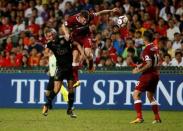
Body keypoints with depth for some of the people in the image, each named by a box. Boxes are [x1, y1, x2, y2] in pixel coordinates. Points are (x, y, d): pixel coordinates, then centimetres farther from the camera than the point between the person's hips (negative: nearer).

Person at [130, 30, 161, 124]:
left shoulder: (147, 49, -17)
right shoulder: (155, 48, 9)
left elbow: (149, 64, -22)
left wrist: (138, 70, -14)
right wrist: (140, 66, 13)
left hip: (148, 74, -9)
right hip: (155, 74, 9)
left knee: (136, 94, -7)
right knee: (150, 96, 22)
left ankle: (139, 117, -19)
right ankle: (157, 118, 22)